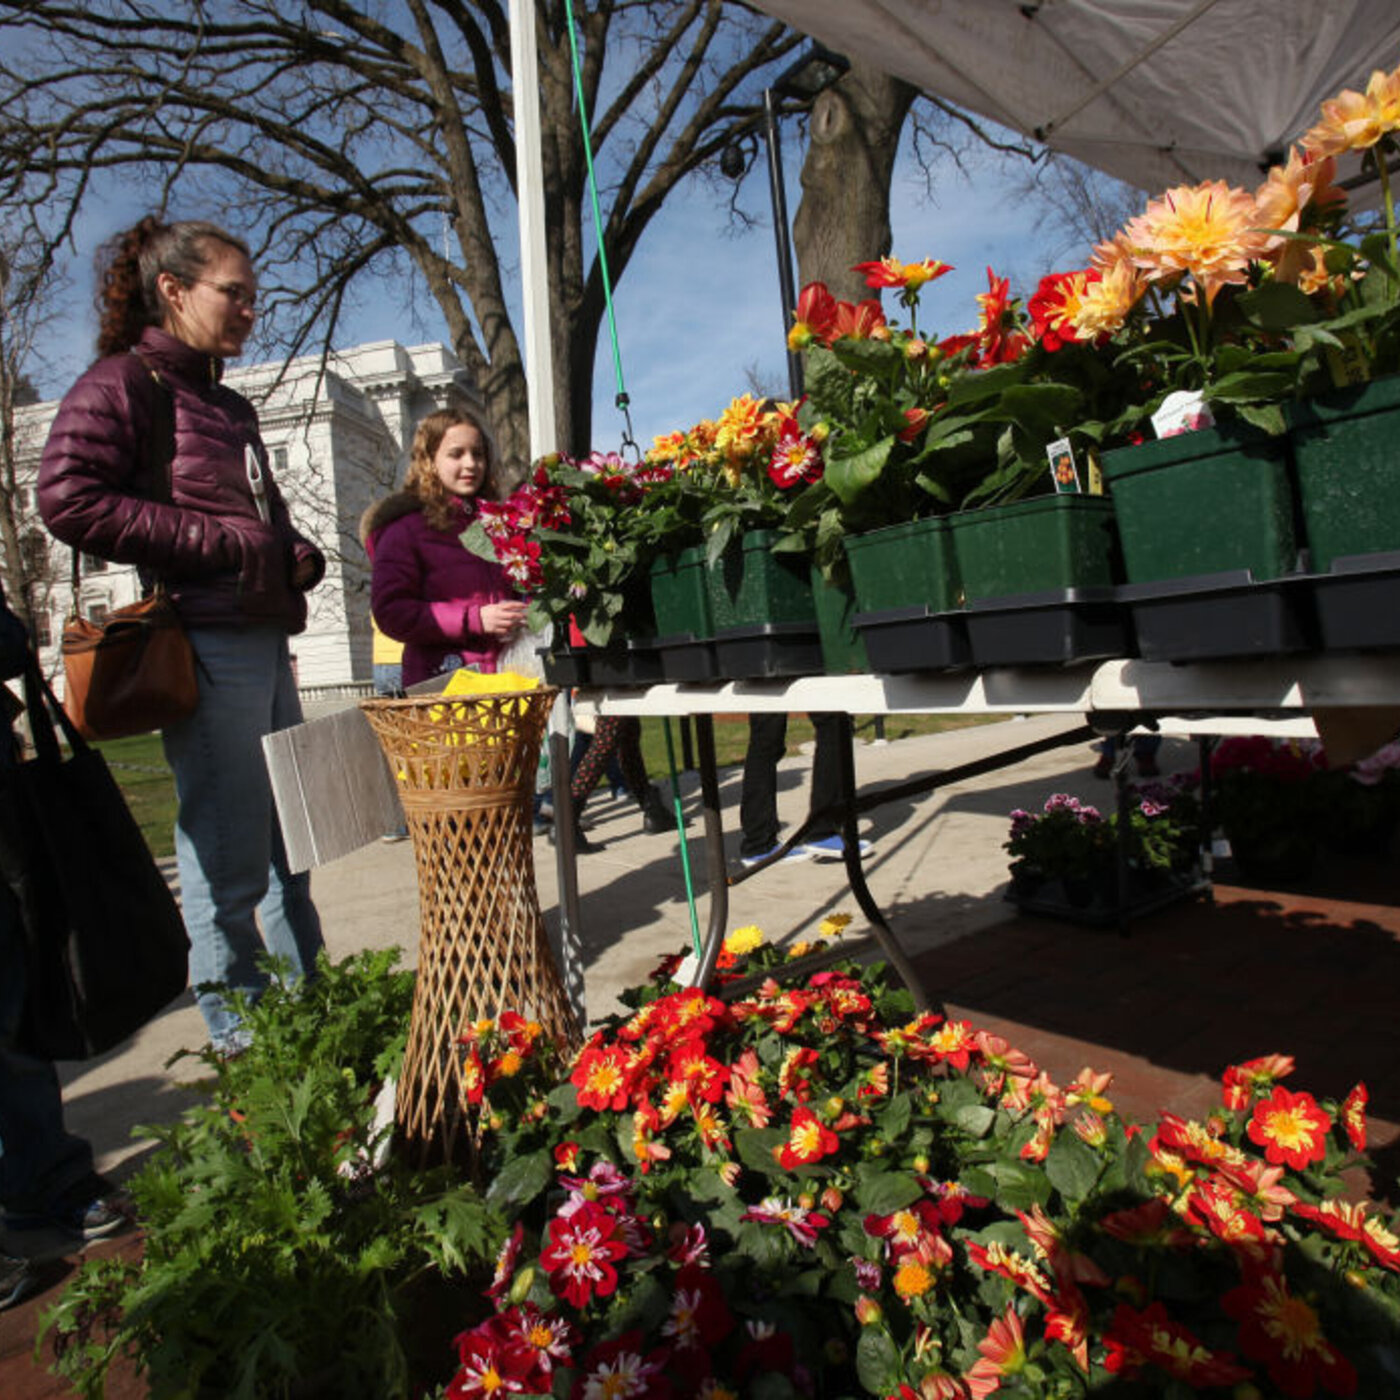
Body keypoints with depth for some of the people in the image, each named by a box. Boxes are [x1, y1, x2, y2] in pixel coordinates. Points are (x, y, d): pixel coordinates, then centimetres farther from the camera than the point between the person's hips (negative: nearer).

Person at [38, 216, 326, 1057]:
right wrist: (221, 542, -14)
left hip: (266, 638, 9)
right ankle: (241, 1032, 13)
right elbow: (70, 499, -14)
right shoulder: (124, 381, -2)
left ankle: (307, 1003, 29)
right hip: (202, 645, -8)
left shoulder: (233, 406, 23)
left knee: (287, 836, 14)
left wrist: (296, 554, 9)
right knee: (228, 848, -3)